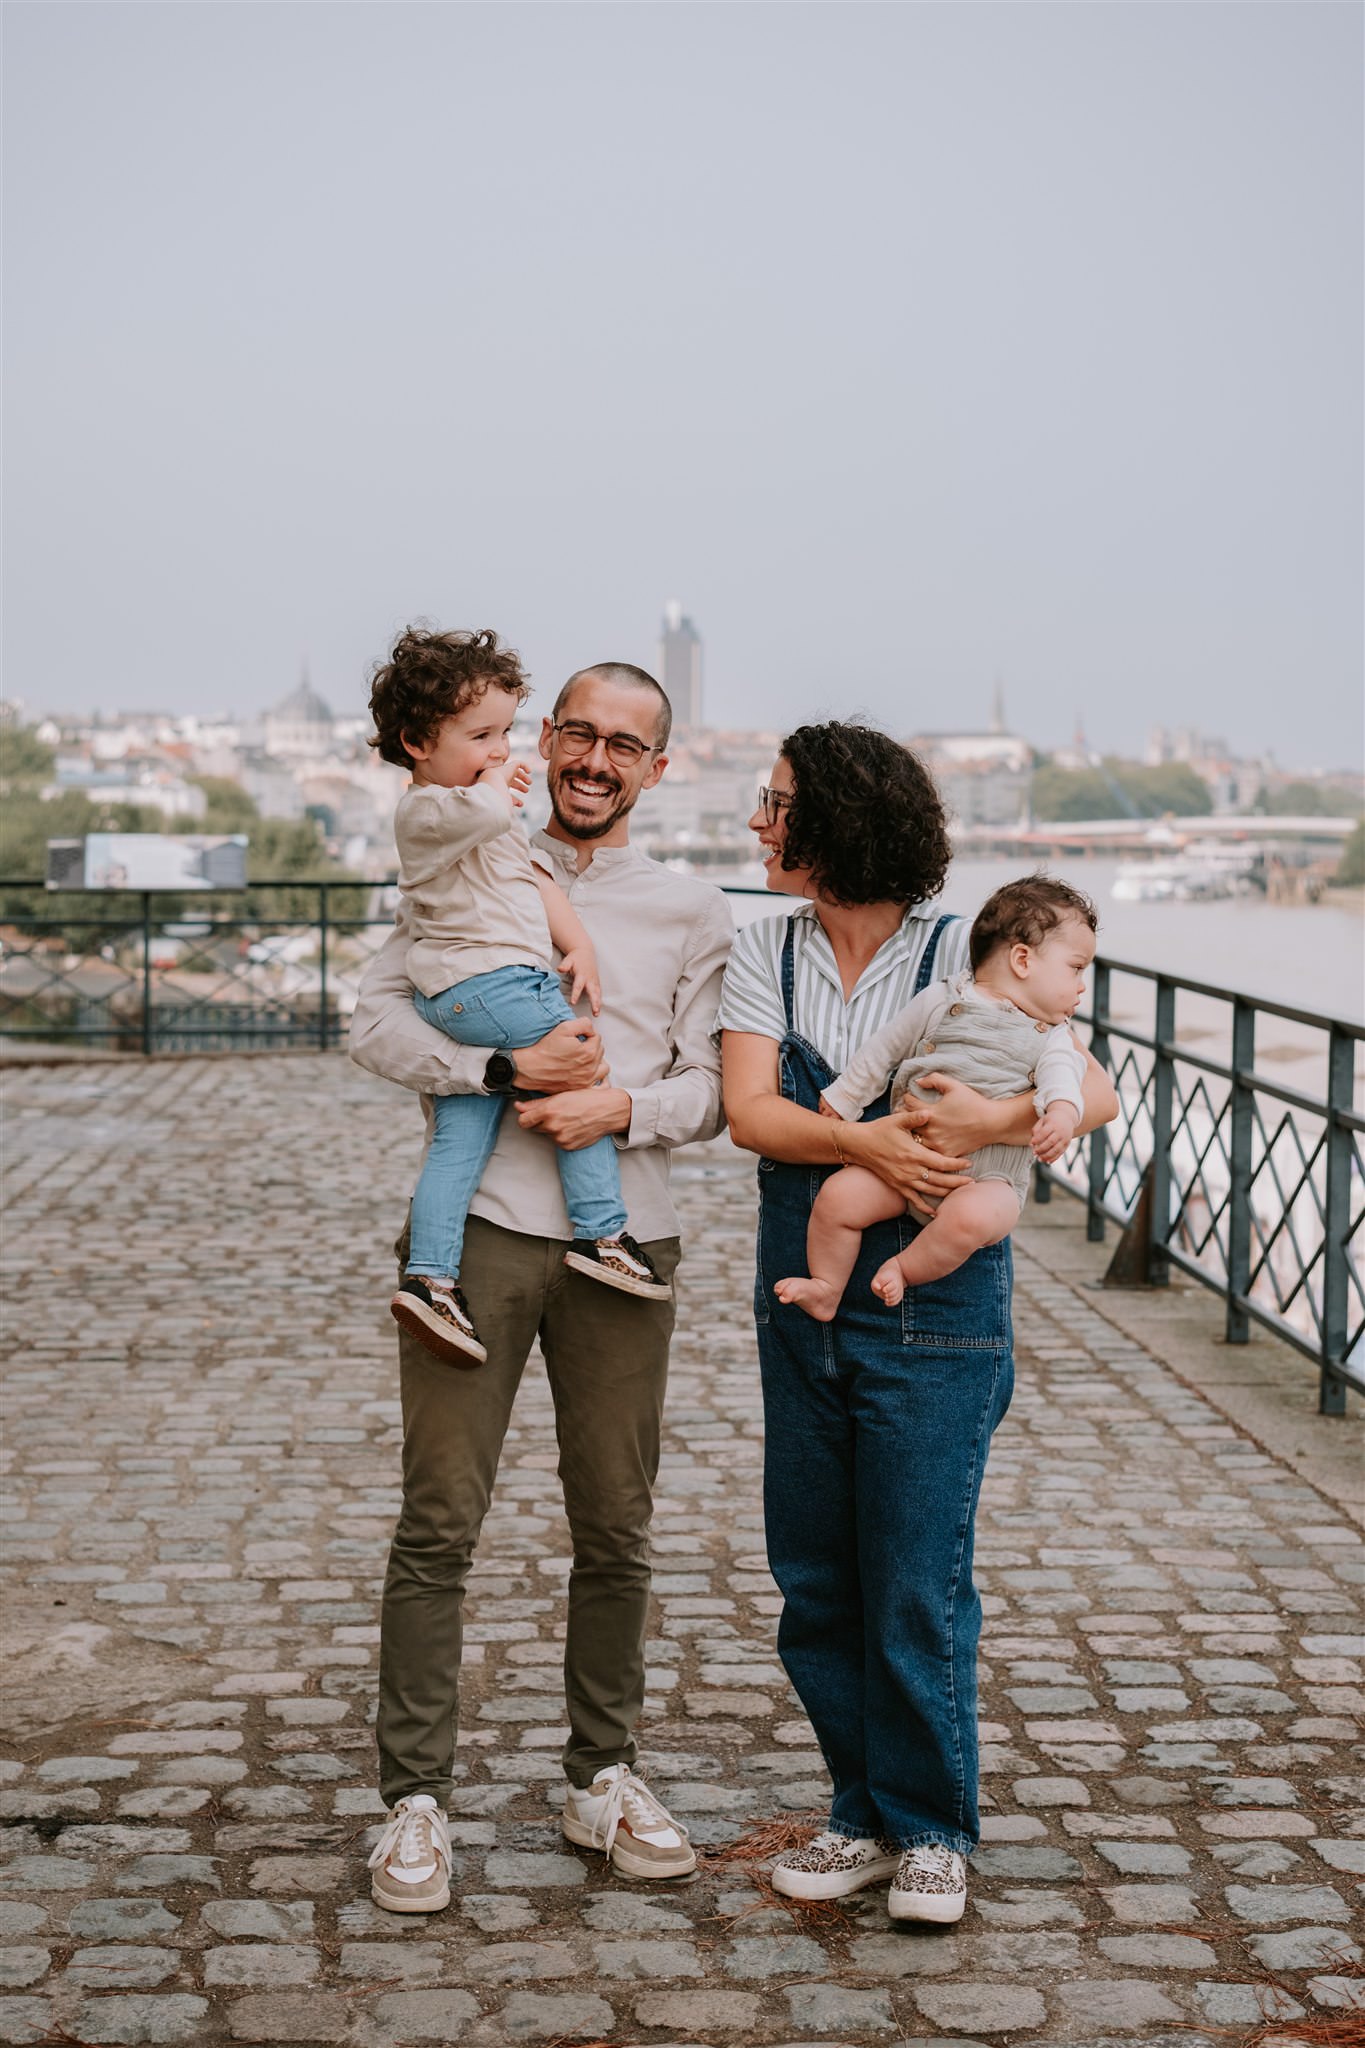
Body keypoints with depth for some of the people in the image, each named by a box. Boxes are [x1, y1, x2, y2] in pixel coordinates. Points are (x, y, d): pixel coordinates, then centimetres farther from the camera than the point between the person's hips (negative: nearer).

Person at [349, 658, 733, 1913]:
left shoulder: (694, 914, 13)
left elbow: (714, 1084, 6)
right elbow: (376, 1018, 1)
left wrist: (623, 1107, -14)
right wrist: (504, 1071, -13)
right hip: (479, 1222, -1)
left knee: (616, 1529, 7)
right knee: (439, 1523, -3)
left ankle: (602, 1776, 22)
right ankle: (417, 1799, 5)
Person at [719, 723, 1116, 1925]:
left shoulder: (957, 953, -6)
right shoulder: (766, 954, 5)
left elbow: (1096, 1094, -9)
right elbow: (748, 1113, -8)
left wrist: (991, 1123, -28)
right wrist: (863, 1142, -26)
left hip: (933, 1309, -4)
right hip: (802, 1298, 4)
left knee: (916, 1587, -1)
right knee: (815, 1582, 10)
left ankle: (932, 1829, 18)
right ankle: (866, 1814, 27)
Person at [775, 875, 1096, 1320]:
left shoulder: (1050, 1035, 9)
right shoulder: (941, 1001, 8)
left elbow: (1061, 1070, -11)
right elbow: (883, 1051, 16)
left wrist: (1062, 1110, -34)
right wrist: (843, 1100, 18)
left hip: (989, 1177, -1)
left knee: (970, 1217, -34)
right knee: (839, 1195, -16)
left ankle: (906, 1268, -9)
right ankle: (825, 1288, 4)